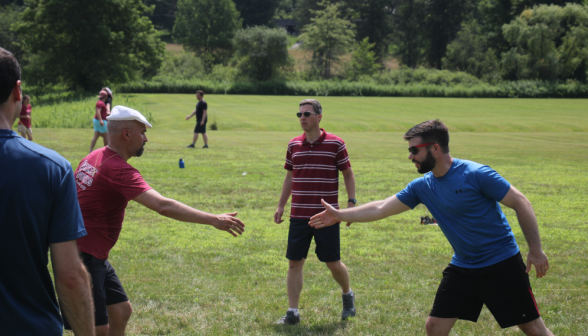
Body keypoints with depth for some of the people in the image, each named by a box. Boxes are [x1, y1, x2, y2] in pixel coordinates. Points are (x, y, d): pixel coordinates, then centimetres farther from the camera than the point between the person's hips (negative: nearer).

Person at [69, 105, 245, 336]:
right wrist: (213, 220, -31)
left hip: (95, 257, 10)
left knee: (121, 312, 14)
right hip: (83, 257, -10)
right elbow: (163, 206, -32)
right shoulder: (118, 170, -22)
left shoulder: (94, 158, 8)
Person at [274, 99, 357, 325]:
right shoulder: (294, 145, 7)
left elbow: (348, 174, 3)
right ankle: (293, 312, 7)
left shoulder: (335, 144, -4)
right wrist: (281, 206, 14)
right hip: (299, 215, 3)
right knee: (294, 262, 0)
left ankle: (347, 295, 34)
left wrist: (351, 202, -6)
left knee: (333, 263, 5)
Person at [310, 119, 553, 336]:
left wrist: (536, 250, -14)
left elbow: (521, 204, -13)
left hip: (502, 265, -6)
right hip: (462, 269, 6)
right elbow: (382, 208, 8)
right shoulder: (422, 187, 1)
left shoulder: (476, 174, -17)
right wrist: (340, 215, 8)